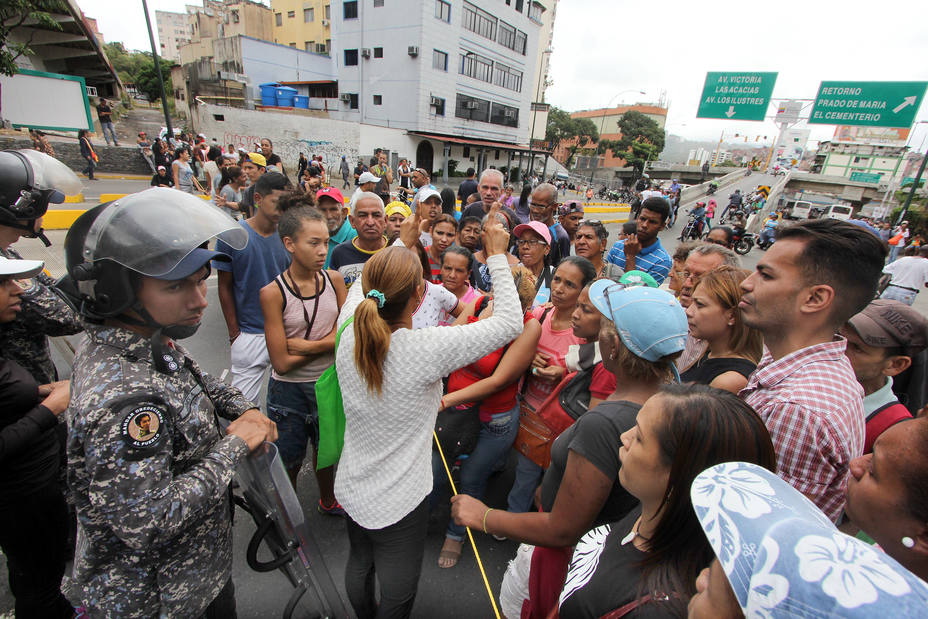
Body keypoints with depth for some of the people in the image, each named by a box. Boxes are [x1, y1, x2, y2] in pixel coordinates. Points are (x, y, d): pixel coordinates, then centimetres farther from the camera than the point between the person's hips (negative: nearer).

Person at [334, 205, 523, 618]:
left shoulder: (349, 335, -16)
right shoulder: (427, 348, -32)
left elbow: (362, 288, 7)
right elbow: (511, 322, -22)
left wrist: (401, 242, 14)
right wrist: (498, 256, -13)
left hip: (351, 488, 6)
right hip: (398, 503, -6)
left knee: (359, 568, 32)